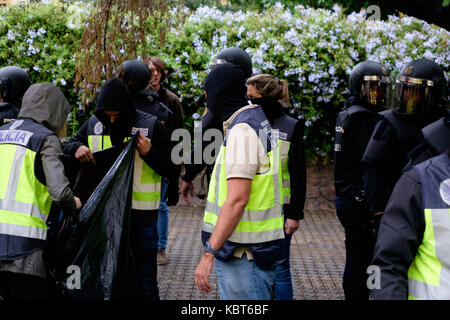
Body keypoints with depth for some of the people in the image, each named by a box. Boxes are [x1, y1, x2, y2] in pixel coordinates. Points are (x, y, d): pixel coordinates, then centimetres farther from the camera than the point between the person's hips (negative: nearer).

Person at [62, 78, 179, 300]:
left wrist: (149, 153, -22)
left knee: (145, 281, 4)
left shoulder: (151, 125, -6)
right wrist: (77, 148, -8)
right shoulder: (94, 123, 5)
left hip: (141, 215, -4)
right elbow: (67, 147, 14)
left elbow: (172, 170, -5)